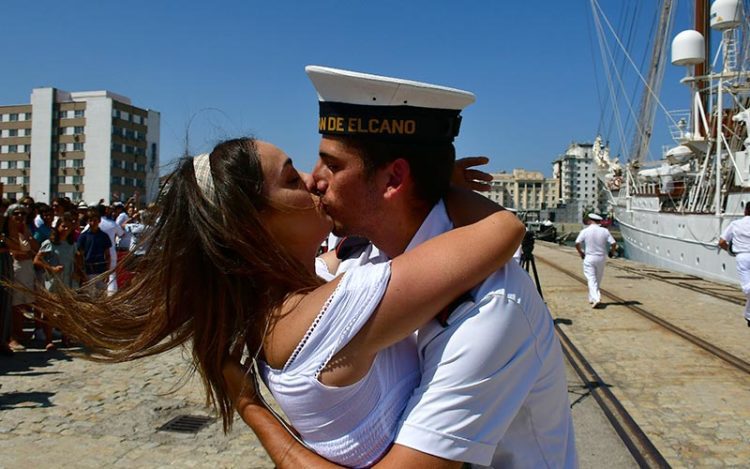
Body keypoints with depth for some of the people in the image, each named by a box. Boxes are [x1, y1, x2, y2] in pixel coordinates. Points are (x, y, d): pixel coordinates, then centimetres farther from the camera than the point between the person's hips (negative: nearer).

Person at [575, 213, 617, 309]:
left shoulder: (585, 231, -7)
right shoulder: (604, 231, -2)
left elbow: (577, 243, -14)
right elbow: (613, 243, -7)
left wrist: (580, 252, 4)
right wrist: (612, 252, 12)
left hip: (589, 258, -3)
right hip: (601, 258, 3)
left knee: (591, 279, -3)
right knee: (598, 279, 17)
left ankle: (596, 298, -20)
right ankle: (592, 298, 26)